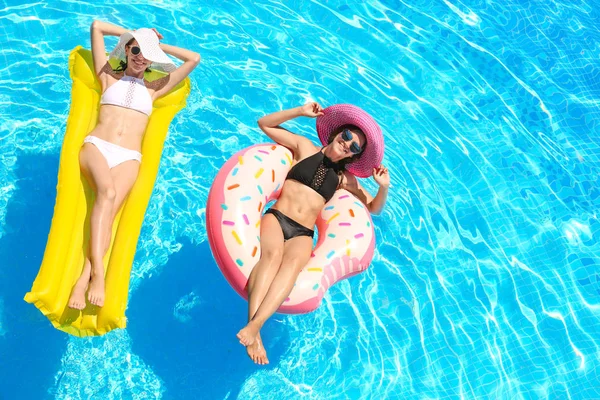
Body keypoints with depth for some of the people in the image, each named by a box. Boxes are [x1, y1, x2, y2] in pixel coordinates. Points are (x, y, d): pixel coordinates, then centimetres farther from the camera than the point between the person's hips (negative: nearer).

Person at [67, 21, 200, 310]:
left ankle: (84, 279, -40)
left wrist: (159, 45, 32)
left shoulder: (153, 88, 24)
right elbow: (96, 26, 26)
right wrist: (132, 35, 32)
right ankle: (97, 272, -44)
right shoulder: (109, 77, 23)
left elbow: (194, 59, 26)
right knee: (107, 193, -33)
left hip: (128, 158, 1)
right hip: (96, 146, -1)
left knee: (110, 208, -28)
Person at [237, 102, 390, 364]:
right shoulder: (304, 147, 17)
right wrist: (300, 112, 9)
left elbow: (374, 208, 27)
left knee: (293, 262, -35)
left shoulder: (344, 178, 23)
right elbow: (265, 124, 17)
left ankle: (254, 326, -51)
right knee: (272, 253, -36)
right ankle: (253, 335, -51)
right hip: (275, 218, -1)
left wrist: (384, 187, 7)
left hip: (302, 234, 2)